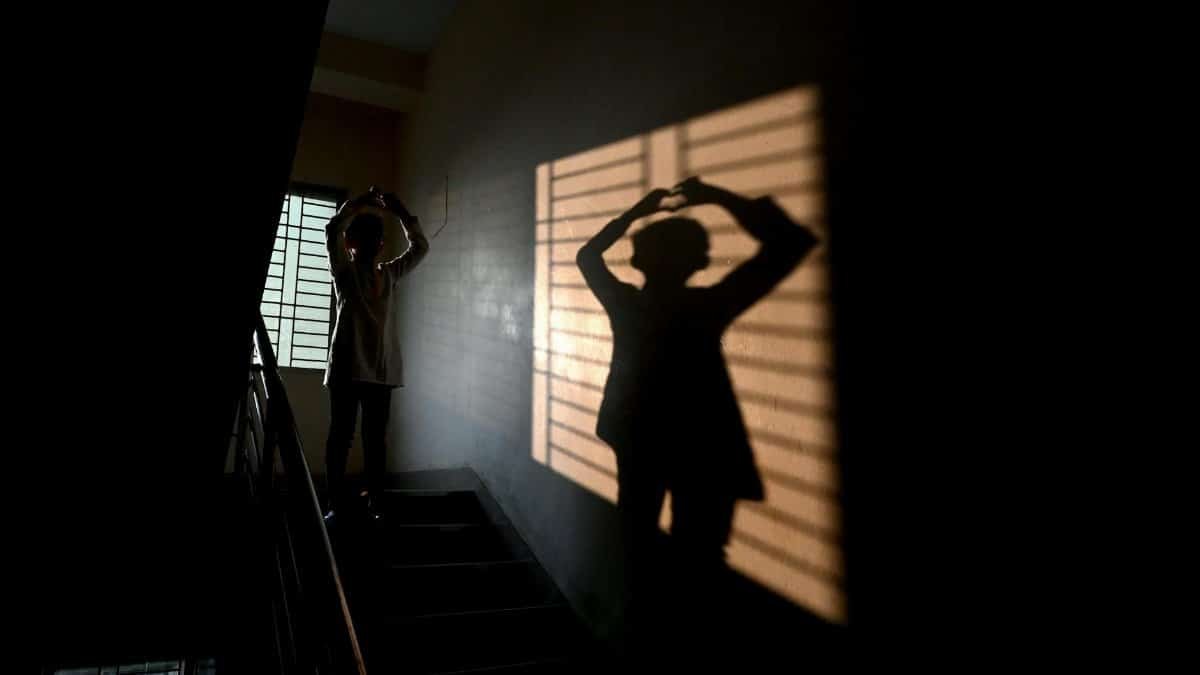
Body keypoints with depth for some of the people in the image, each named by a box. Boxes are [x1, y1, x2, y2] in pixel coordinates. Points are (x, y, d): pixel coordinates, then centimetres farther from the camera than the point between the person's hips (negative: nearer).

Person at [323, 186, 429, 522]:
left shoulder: (390, 273, 10)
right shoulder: (344, 271, 4)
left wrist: (399, 211, 4)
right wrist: (360, 203, 1)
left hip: (382, 368, 2)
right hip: (347, 366, -2)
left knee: (377, 439, 5)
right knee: (340, 436, 4)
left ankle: (374, 503, 9)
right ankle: (335, 504, 9)